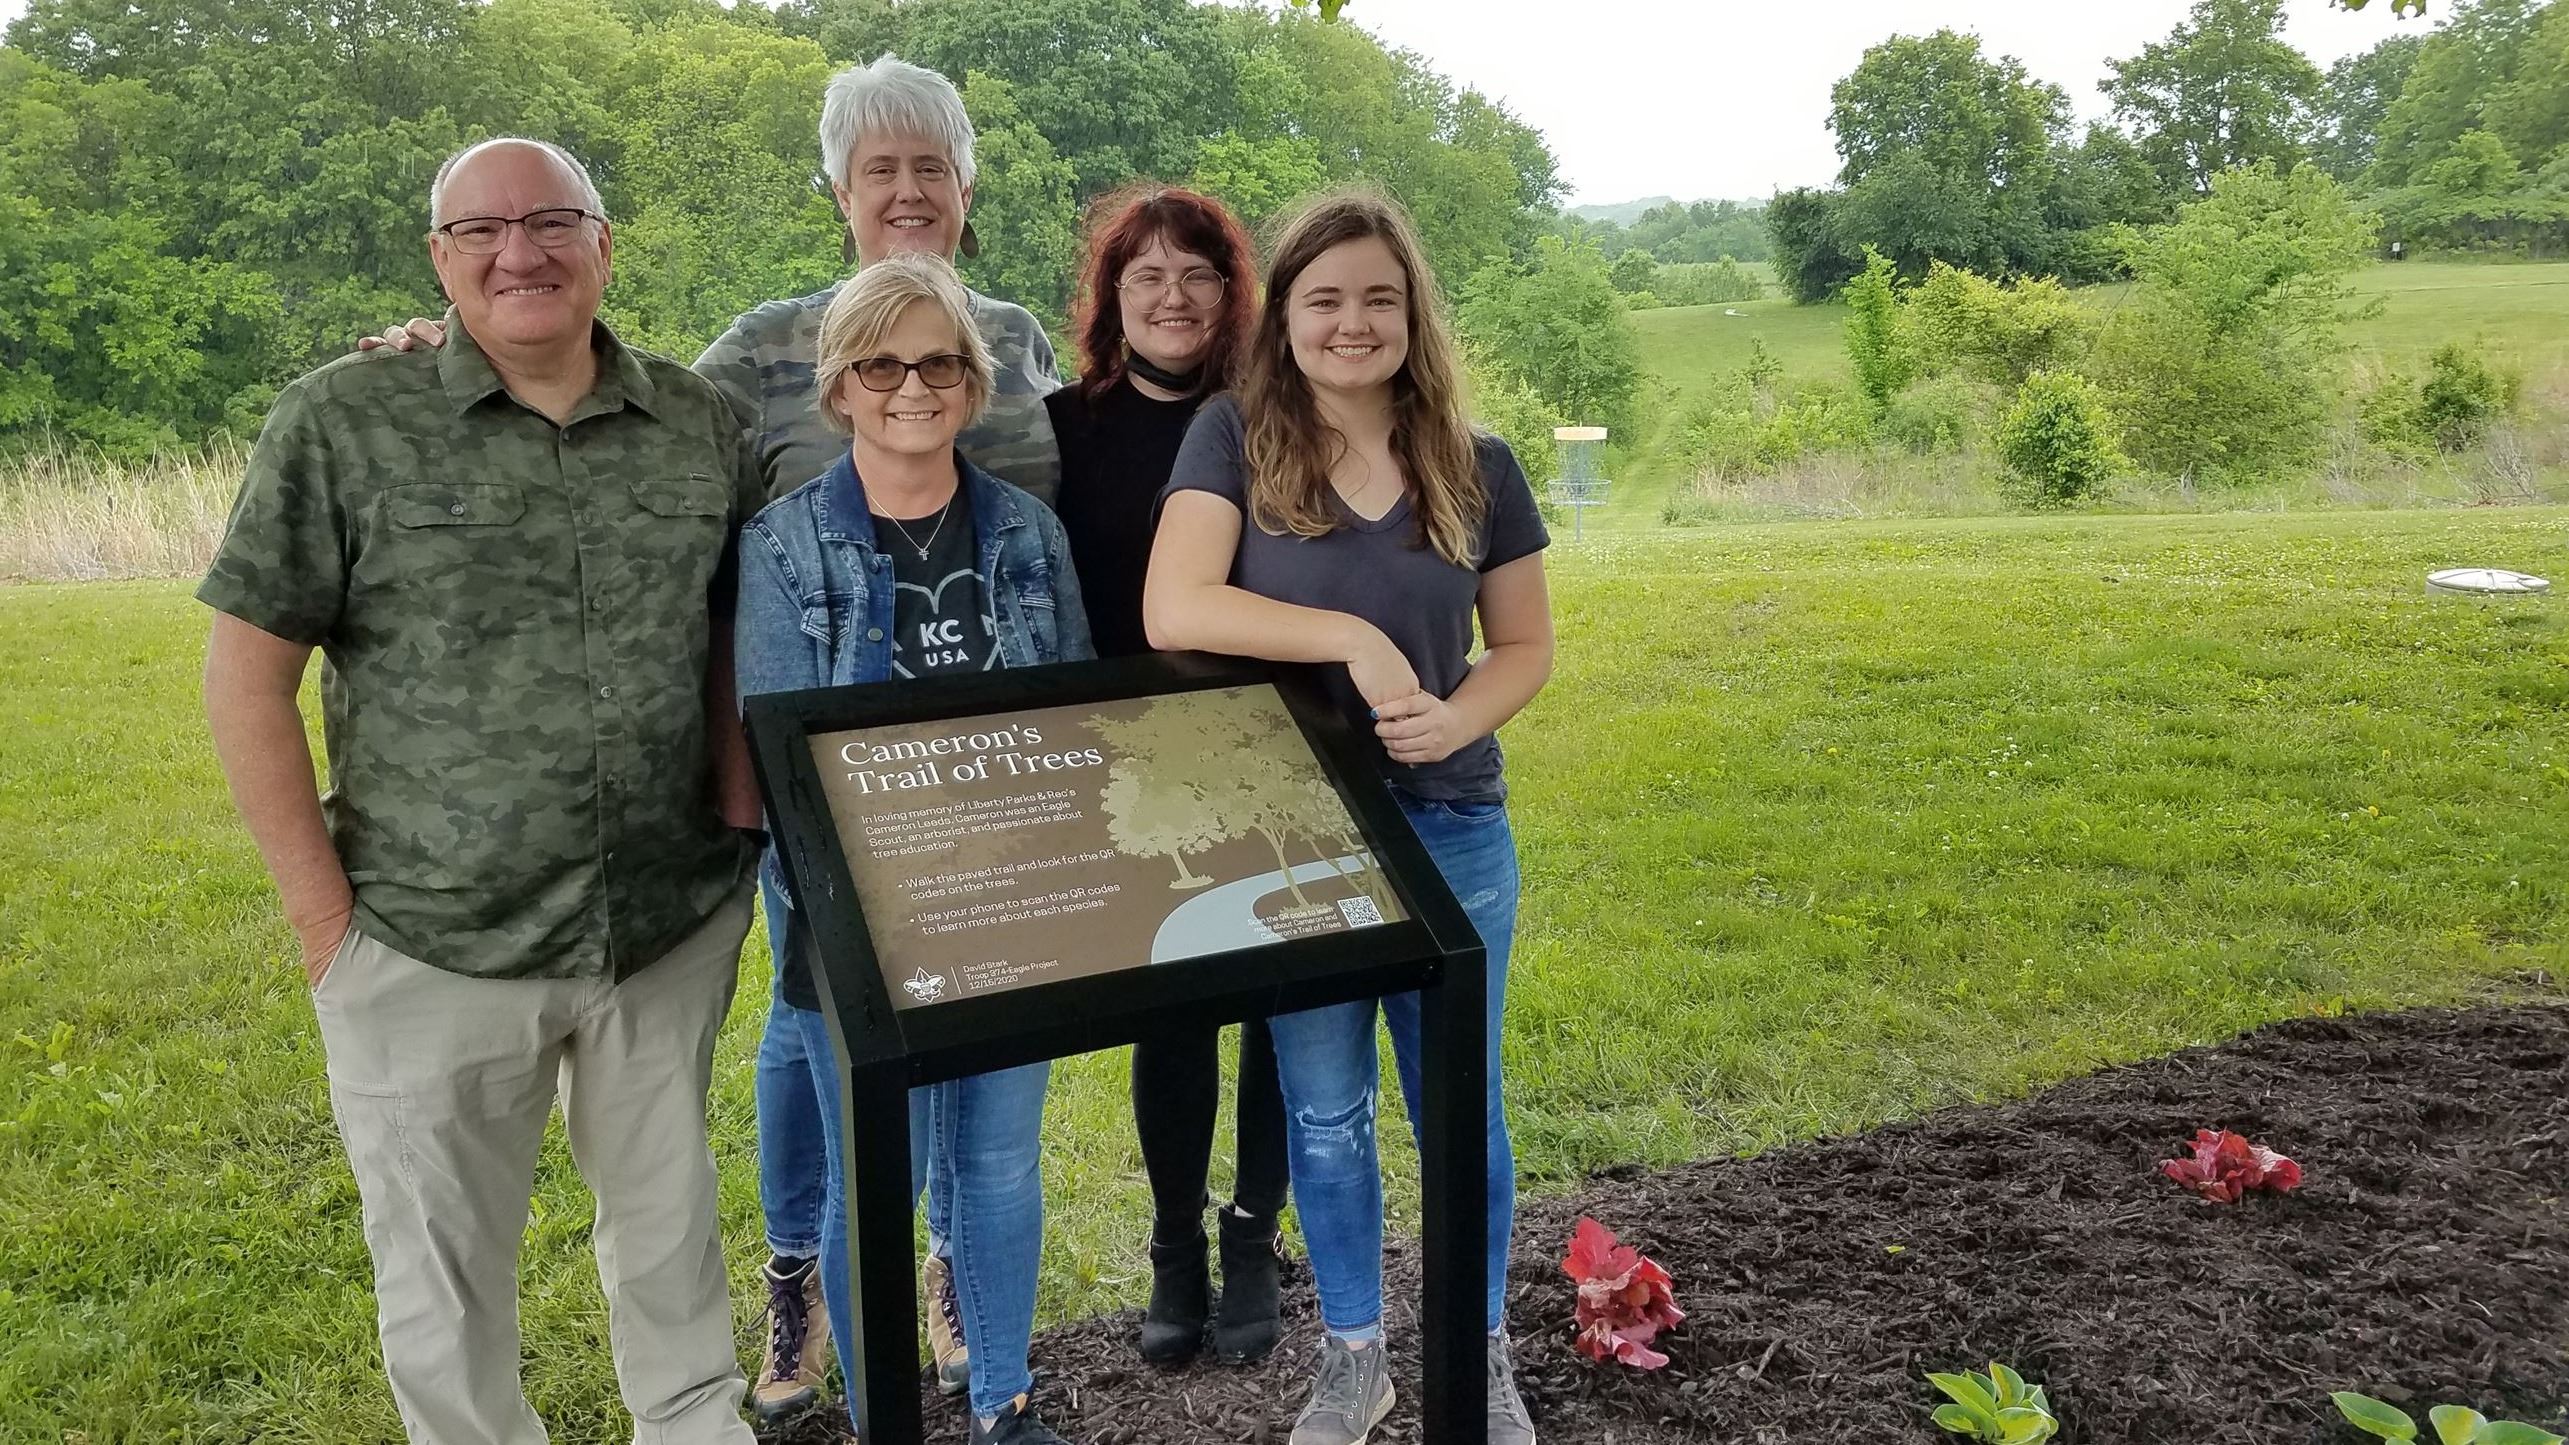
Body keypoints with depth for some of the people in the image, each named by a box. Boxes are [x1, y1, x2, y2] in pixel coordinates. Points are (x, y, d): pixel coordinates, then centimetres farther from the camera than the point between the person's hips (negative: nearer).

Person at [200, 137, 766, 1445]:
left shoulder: (697, 422, 3)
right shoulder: (341, 424, -6)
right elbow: (245, 672, -5)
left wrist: (739, 779, 0)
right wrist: (323, 913, -7)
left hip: (675, 931, 3)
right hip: (432, 950, -2)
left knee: (669, 1215, 20)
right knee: (443, 1267, 13)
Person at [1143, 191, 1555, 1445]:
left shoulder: (1478, 467, 1)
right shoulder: (1232, 441, -6)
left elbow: (1526, 646, 6)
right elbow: (1172, 611, -18)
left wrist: (1455, 717, -14)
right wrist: (1354, 639, -24)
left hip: (1451, 831, 1)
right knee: (1322, 1112, 13)